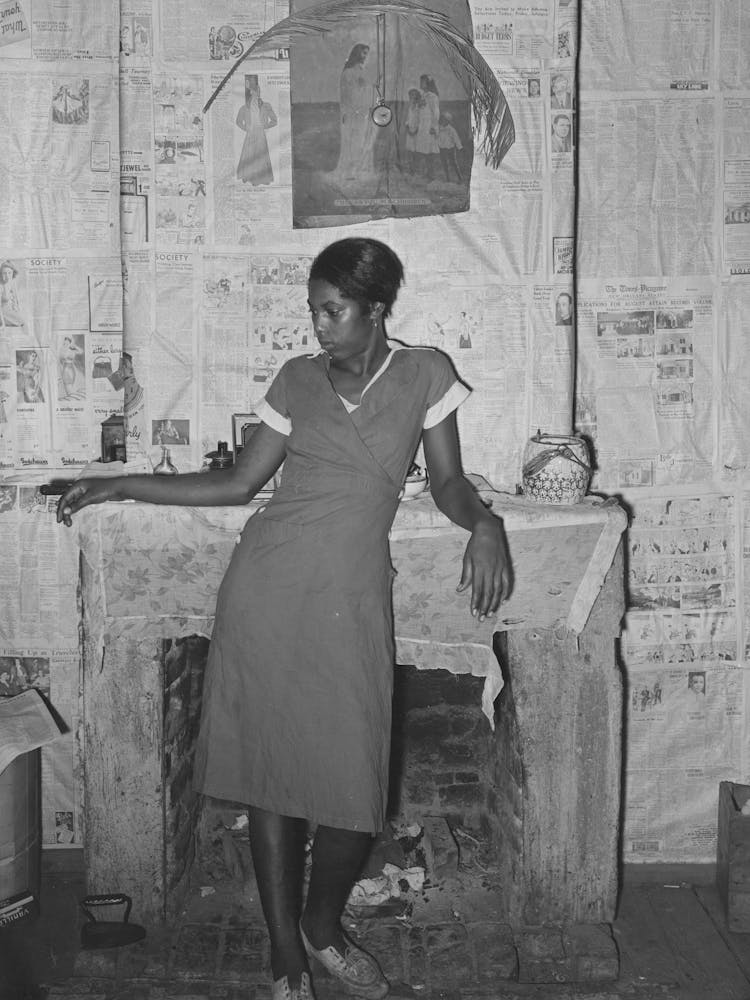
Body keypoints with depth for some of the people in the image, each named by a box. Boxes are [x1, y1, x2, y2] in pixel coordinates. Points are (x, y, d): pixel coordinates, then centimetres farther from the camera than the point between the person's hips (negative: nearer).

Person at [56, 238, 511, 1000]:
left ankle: (322, 927, 29)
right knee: (271, 775, 5)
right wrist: (120, 486, 8)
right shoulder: (297, 380, 8)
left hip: (350, 602, -1)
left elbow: (447, 481, 8)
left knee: (353, 788, -2)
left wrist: (484, 524, -14)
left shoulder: (424, 374, 4)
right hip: (267, 591, 1)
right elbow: (238, 484, 11)